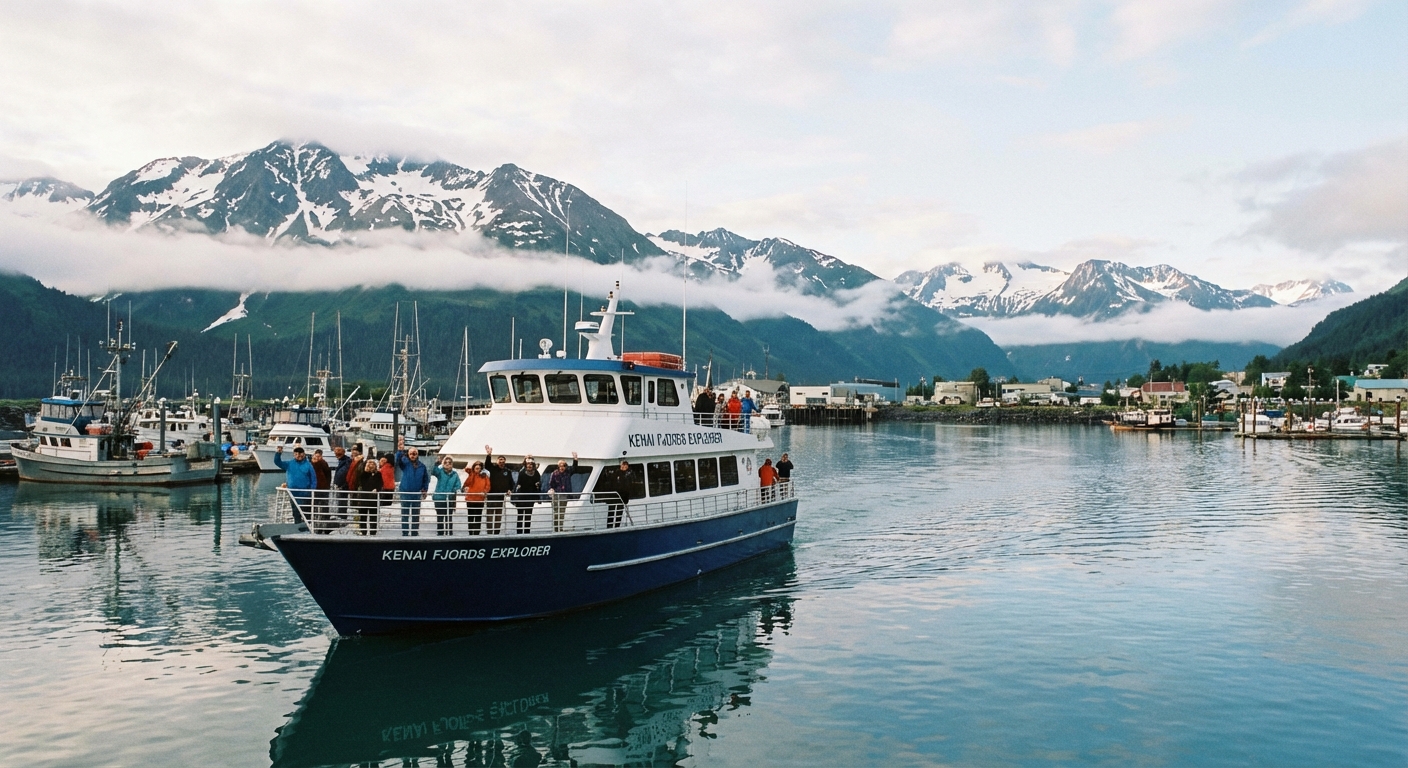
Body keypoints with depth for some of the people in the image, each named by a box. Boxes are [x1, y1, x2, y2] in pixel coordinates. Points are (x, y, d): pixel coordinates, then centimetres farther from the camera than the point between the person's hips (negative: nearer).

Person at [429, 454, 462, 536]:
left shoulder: (455, 474, 4)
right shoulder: (440, 472, -2)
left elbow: (458, 485, 1)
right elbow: (433, 471, -22)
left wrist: (457, 490, -22)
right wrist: (438, 463, -38)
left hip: (450, 499, 2)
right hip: (439, 498, -2)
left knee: (449, 518, 9)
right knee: (440, 518, 4)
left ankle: (449, 534, 16)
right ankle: (439, 534, 12)